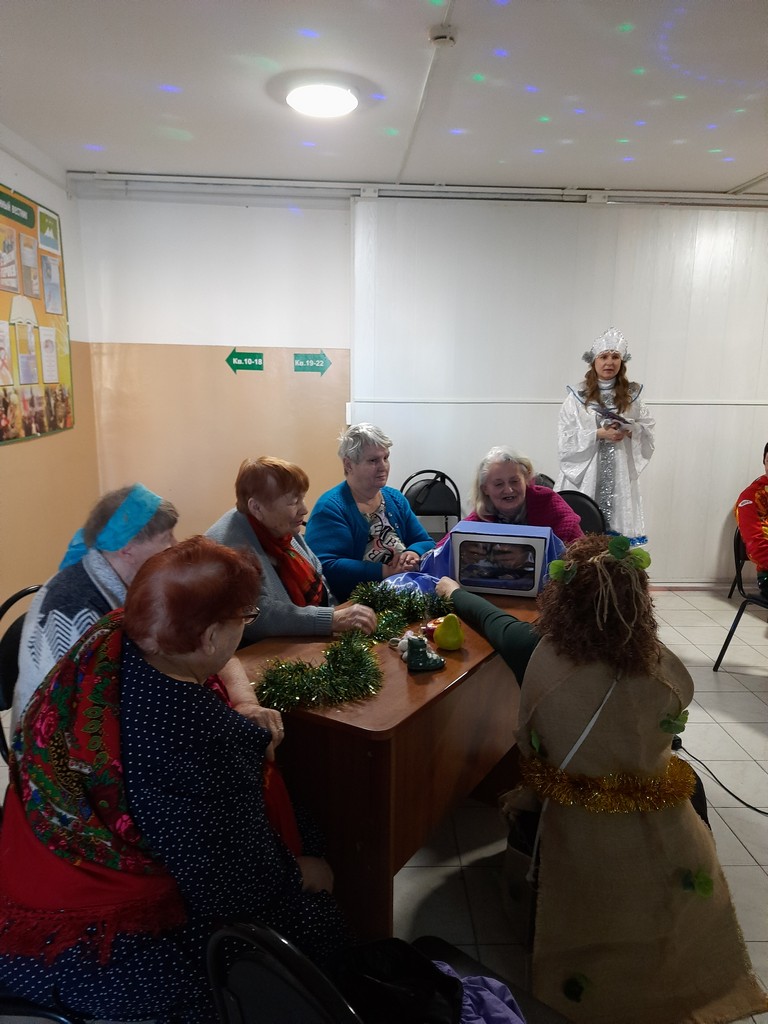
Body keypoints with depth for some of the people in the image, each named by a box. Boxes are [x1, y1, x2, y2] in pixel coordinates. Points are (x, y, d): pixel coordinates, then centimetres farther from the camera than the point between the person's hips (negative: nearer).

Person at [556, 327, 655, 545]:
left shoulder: (631, 395, 8)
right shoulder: (578, 396, 0)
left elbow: (648, 430, 12)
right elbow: (566, 439, -5)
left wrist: (630, 431, -9)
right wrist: (599, 433, -15)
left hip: (619, 472, 2)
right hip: (585, 472, -2)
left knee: (618, 525, -1)